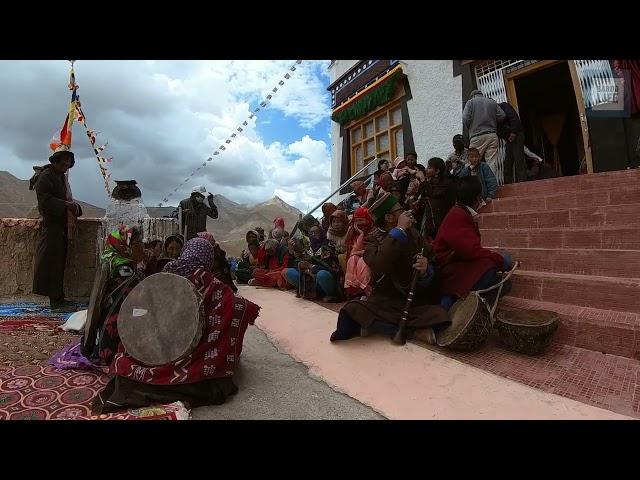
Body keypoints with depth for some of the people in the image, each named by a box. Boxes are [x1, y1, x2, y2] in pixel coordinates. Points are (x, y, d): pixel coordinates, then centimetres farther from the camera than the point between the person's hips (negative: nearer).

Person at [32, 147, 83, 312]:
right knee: (53, 264, -7)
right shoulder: (46, 176, -7)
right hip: (51, 226, -9)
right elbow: (45, 201, -17)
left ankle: (57, 299, 18)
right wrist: (66, 205, -24)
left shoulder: (62, 177, 20)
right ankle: (56, 302, -4)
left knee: (59, 263, 11)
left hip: (62, 226, 9)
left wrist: (74, 206, 3)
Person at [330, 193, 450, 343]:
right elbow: (378, 267, -24)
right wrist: (399, 230, -20)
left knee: (439, 318, -28)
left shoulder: (413, 234, 8)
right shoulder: (373, 240, 0)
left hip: (417, 300, 2)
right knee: (353, 310, -30)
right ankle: (417, 330, -18)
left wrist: (426, 270, -19)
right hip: (386, 301, -2)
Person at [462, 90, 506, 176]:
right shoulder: (492, 102, 19)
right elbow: (502, 116, 9)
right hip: (492, 135, 3)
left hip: (477, 136, -3)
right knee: (492, 164, -1)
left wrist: (470, 129, 12)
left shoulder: (470, 102, 9)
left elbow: (465, 119, -5)